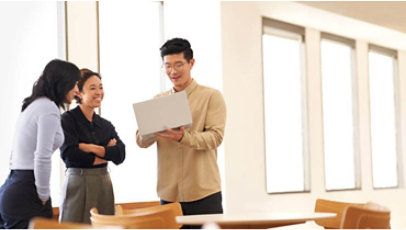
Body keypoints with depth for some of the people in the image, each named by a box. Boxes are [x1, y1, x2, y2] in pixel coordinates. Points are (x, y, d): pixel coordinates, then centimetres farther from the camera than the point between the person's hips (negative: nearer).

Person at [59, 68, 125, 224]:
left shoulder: (106, 125, 14)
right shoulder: (67, 119, -1)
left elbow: (120, 155, 2)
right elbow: (68, 153, -13)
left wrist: (90, 148, -10)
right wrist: (104, 156, -3)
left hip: (104, 184, 5)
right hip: (77, 183, -5)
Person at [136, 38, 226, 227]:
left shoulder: (211, 96, 2)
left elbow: (216, 136, -10)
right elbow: (141, 141, 6)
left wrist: (184, 137, -28)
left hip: (204, 192, -3)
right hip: (168, 193, 3)